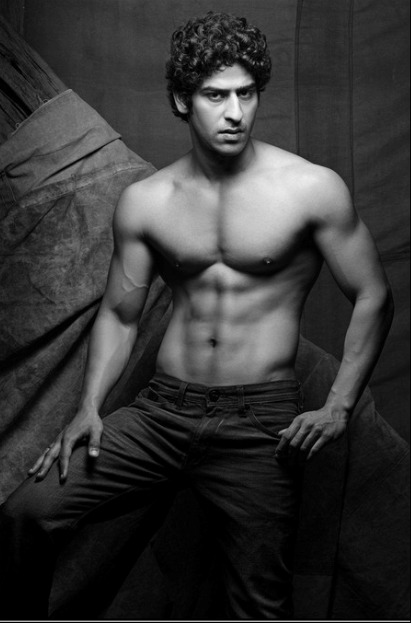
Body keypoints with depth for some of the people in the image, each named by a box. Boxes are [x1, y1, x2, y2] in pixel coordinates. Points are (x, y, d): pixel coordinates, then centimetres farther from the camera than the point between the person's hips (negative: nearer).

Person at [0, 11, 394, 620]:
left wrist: (339, 406, -8)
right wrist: (89, 406, -2)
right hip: (161, 410, 3)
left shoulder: (312, 189, -6)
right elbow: (119, 314, 11)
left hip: (259, 422, -2)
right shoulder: (144, 202, 3)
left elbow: (373, 298, 1)